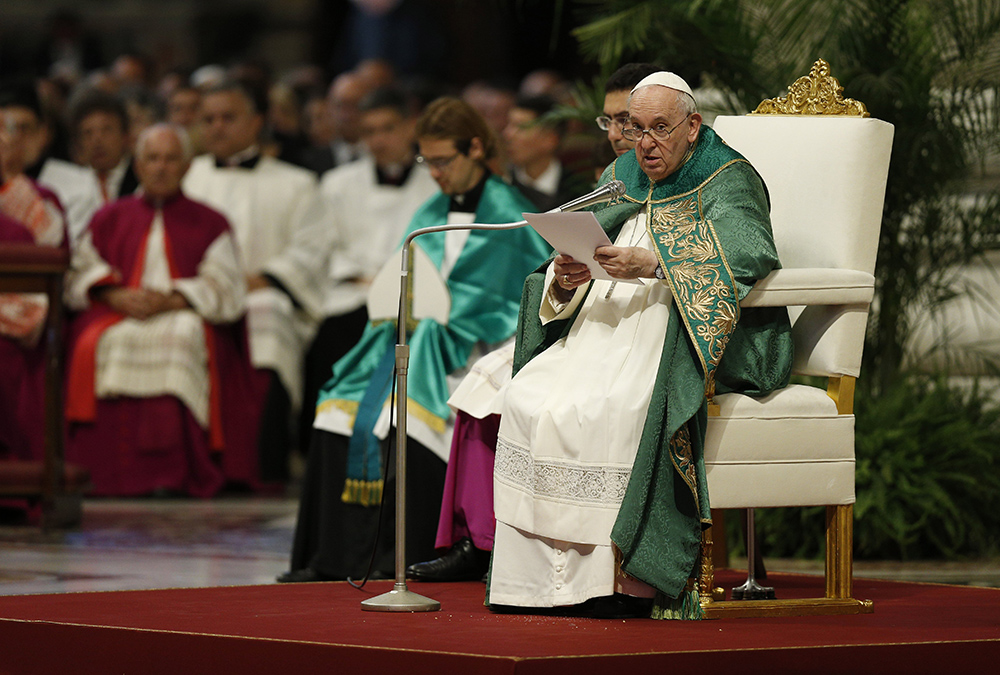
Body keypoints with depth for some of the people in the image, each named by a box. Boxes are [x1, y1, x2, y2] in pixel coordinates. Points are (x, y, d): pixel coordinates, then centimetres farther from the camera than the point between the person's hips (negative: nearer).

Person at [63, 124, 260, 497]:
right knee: (96, 345, -34)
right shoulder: (109, 218, 22)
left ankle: (174, 471, -39)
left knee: (184, 340, -37)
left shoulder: (210, 224, 16)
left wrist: (171, 301, -13)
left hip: (185, 317, -1)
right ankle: (109, 465, -34)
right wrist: (116, 296, -11)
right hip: (116, 318, 2)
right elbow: (79, 277, 10)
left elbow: (225, 290, 3)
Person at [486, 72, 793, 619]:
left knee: (588, 410, -33)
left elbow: (748, 253, -20)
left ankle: (613, 582, -28)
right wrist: (565, 279, -9)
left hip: (686, 339, -6)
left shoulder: (728, 181, 2)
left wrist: (650, 264, -30)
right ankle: (537, 579, -24)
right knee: (526, 396, -23)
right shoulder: (619, 179, 21)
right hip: (605, 330, 6)